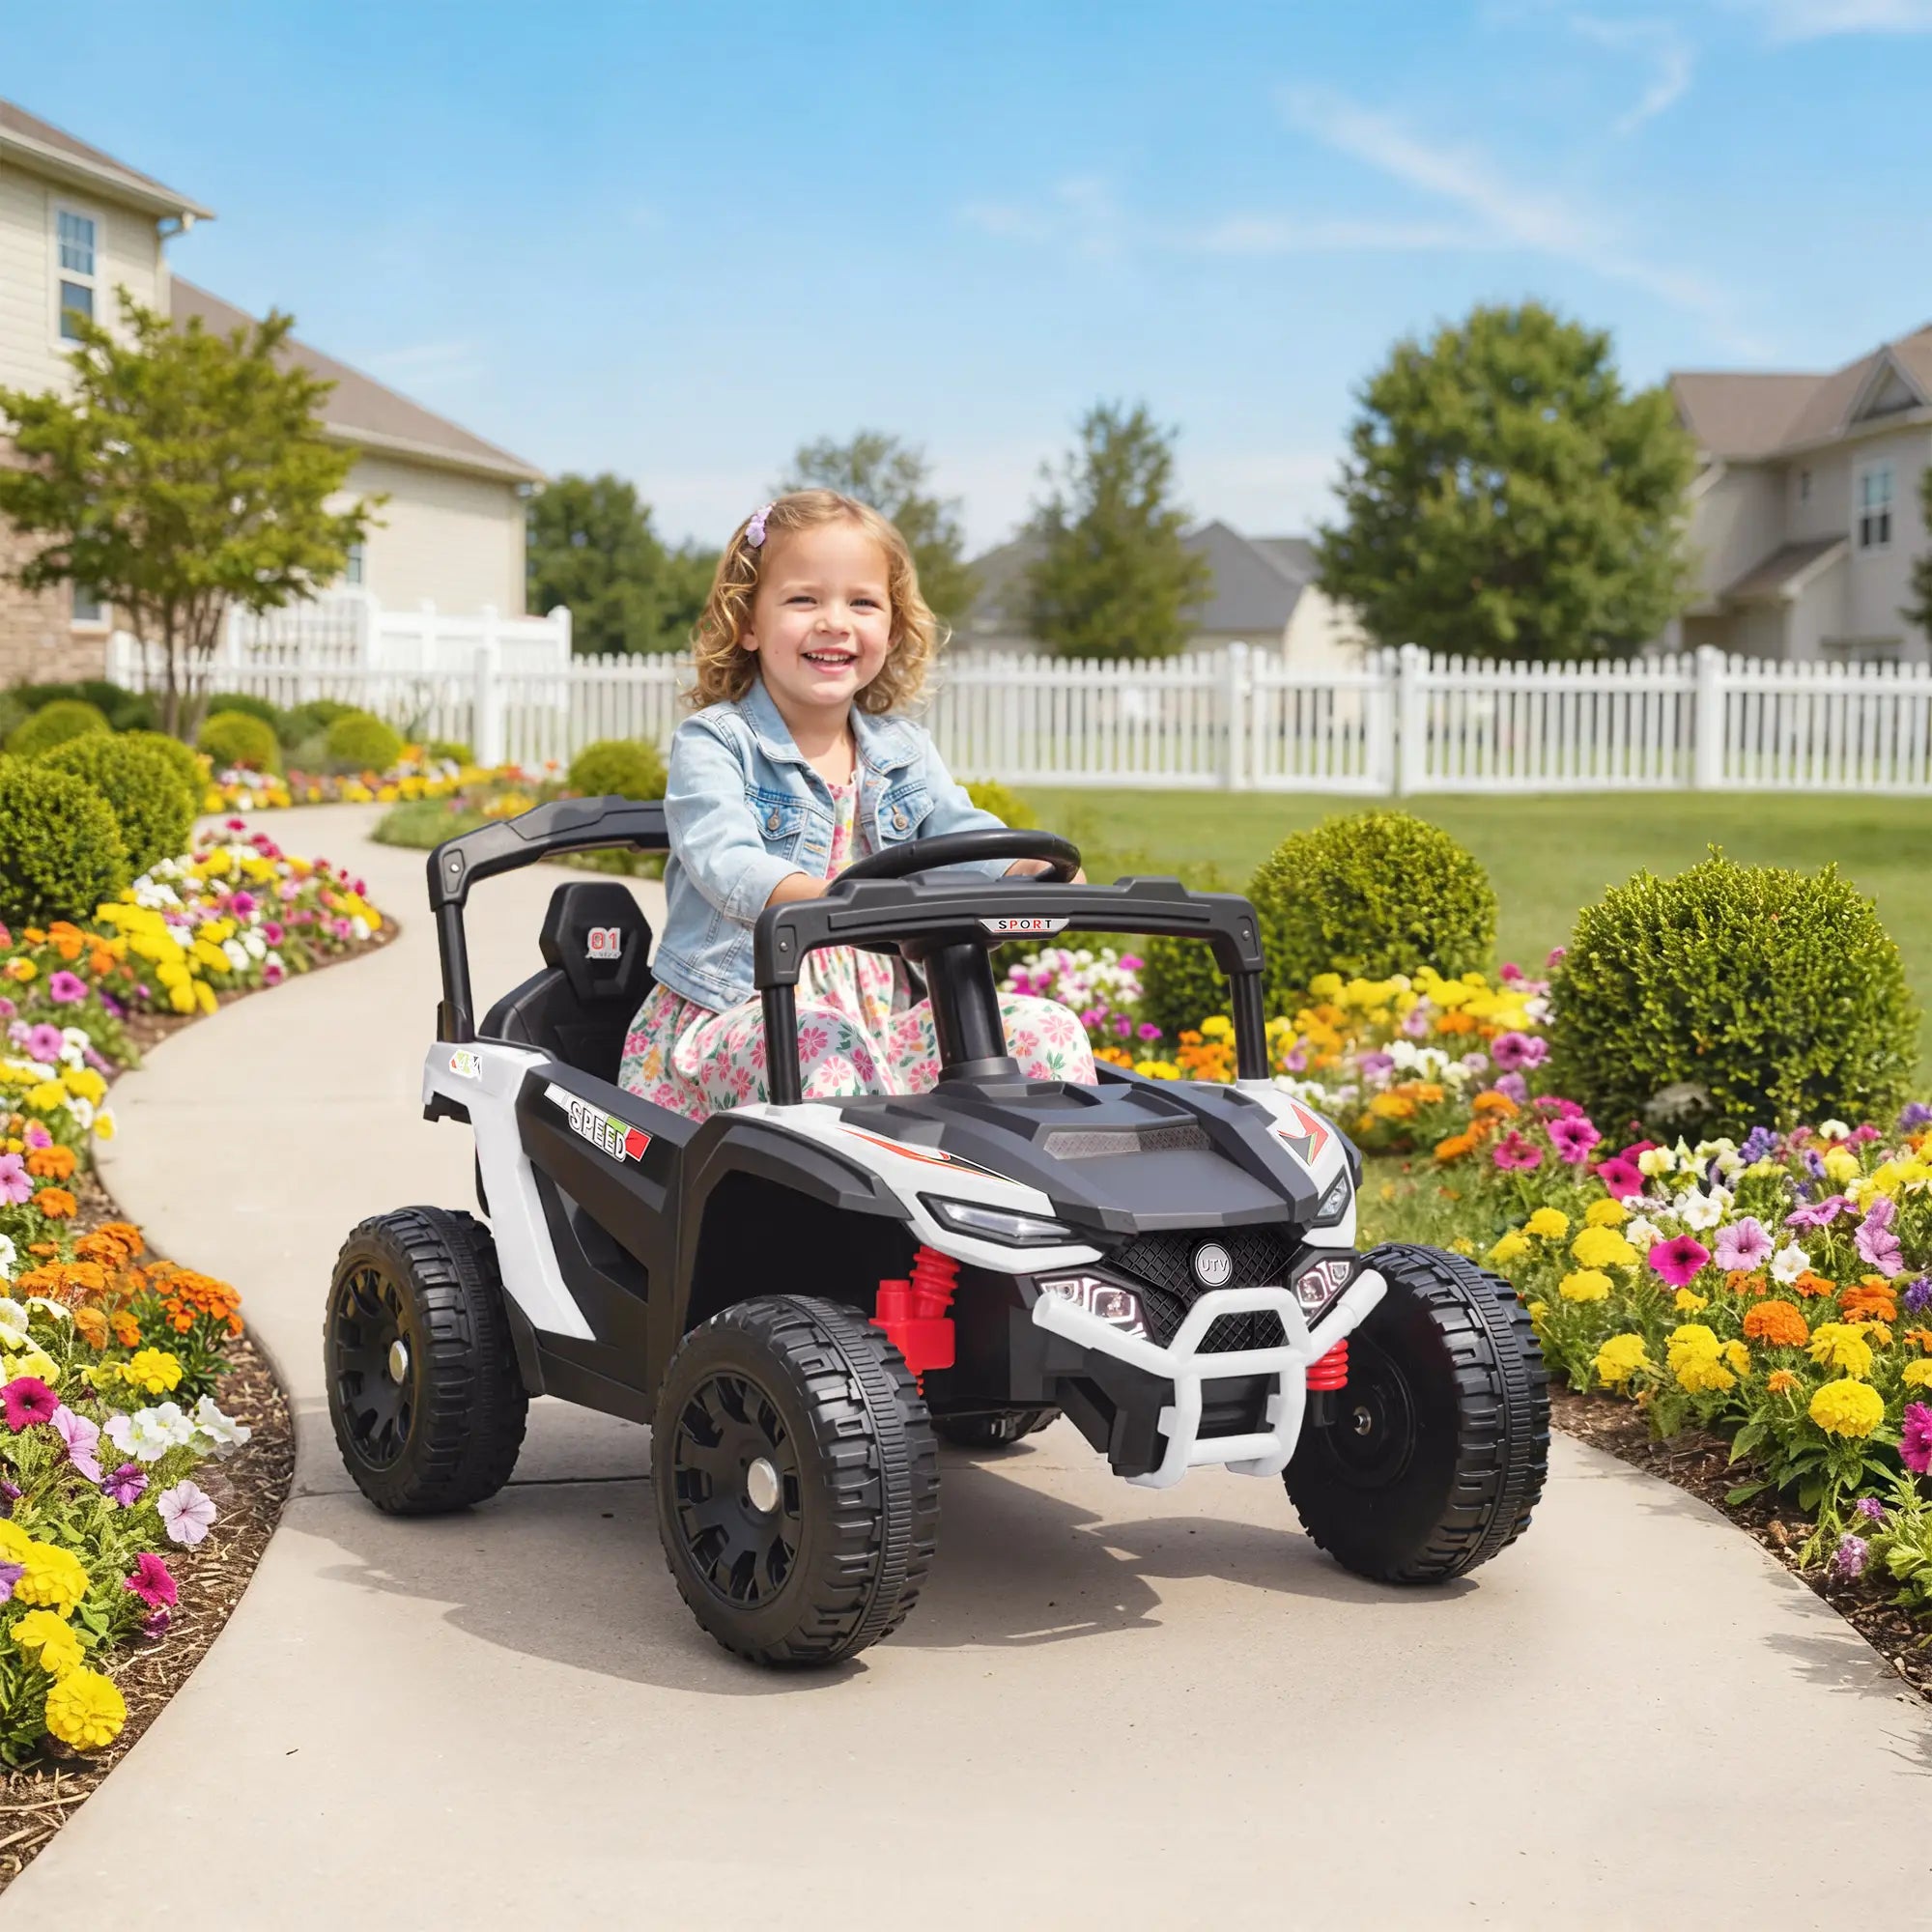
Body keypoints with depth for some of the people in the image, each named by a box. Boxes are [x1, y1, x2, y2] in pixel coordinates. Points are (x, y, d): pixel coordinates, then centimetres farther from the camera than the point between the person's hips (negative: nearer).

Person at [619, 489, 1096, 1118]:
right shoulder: (712, 743, -2)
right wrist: (824, 897, -44)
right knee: (822, 1043, -39)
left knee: (1046, 1029, -15)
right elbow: (725, 861, -20)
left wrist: (1040, 870, -24)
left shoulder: (903, 752, 17)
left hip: (880, 1025, 5)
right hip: (728, 1022, -5)